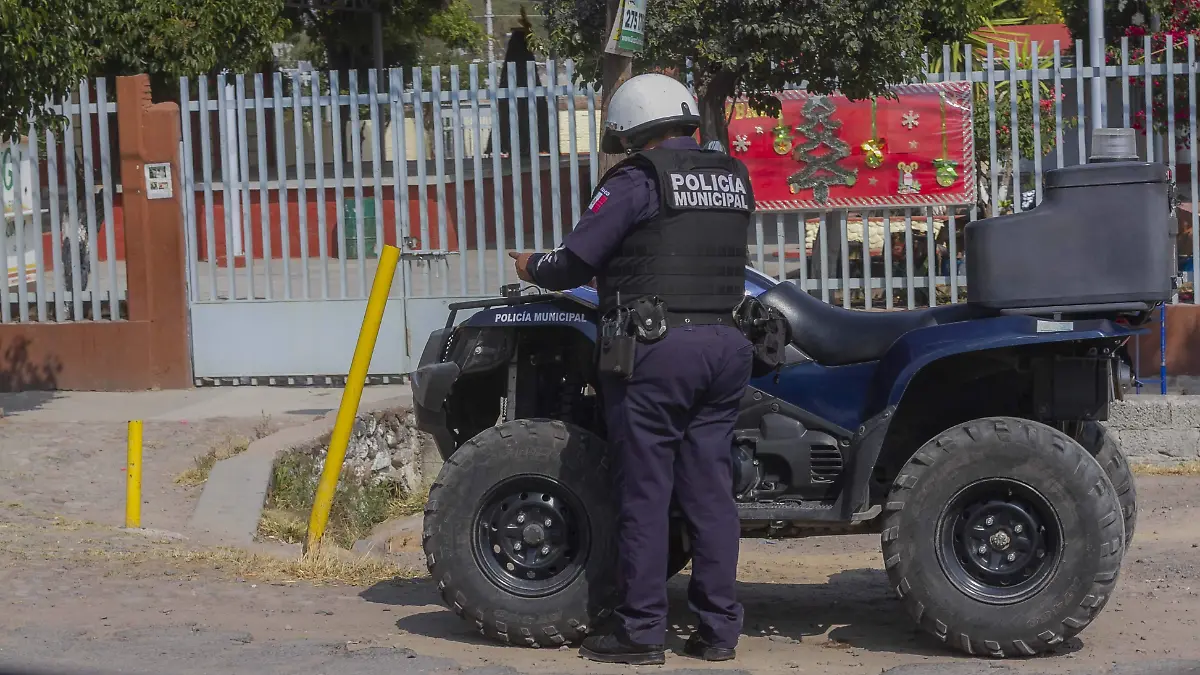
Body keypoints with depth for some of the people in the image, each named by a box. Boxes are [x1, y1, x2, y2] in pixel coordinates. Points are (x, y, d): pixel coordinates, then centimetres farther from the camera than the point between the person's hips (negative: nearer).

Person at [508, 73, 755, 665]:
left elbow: (575, 263, -7)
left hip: (656, 349, -6)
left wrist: (531, 267, 13)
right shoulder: (733, 177, 13)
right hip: (724, 344, 6)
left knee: (644, 493, -1)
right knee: (710, 491, 9)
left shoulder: (638, 179, -7)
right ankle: (718, 628, 10)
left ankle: (641, 632, 3)